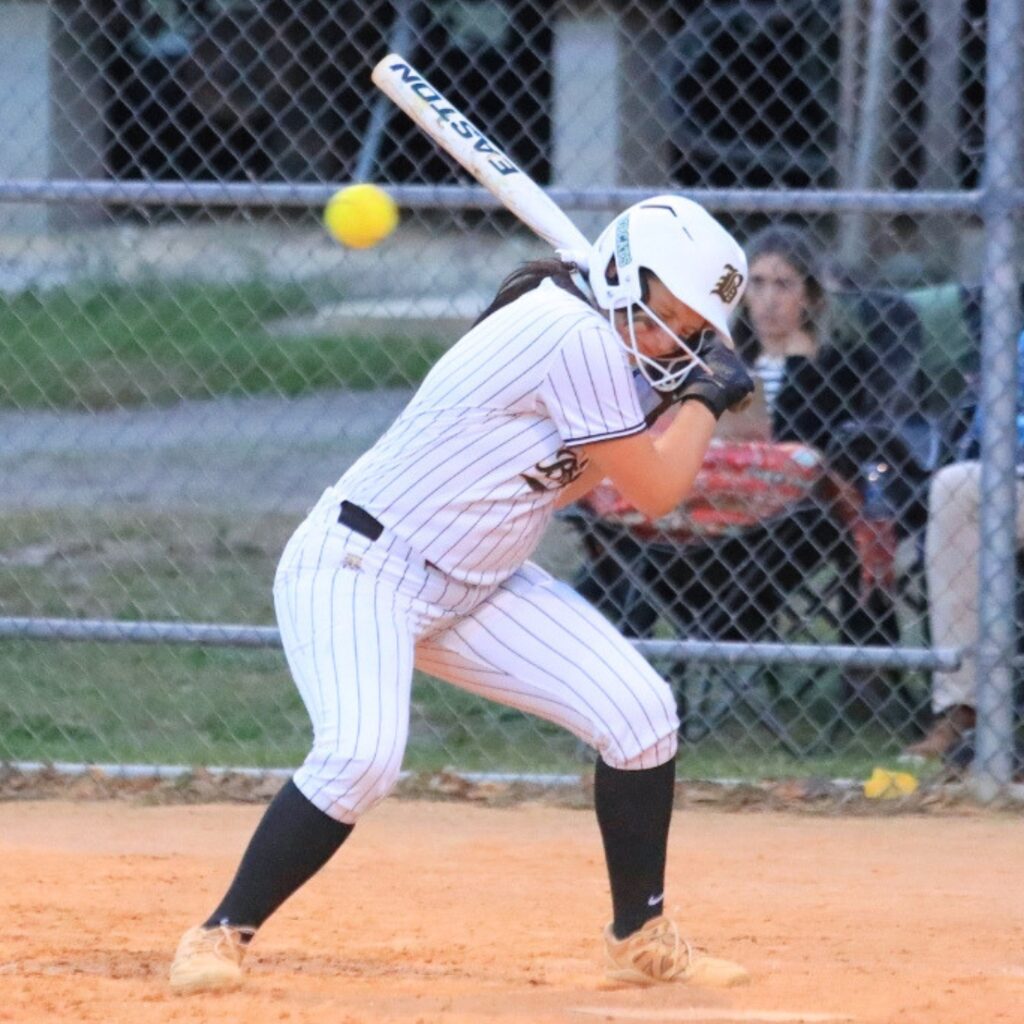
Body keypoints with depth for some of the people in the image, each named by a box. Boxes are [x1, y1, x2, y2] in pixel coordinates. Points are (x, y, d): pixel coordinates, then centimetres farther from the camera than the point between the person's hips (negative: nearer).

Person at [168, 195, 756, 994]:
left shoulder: (581, 335, 6)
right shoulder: (579, 336, -22)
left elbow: (557, 484, 15)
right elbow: (655, 491, -16)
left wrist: (681, 402, 9)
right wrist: (707, 398, -2)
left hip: (469, 590, 9)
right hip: (358, 568, -9)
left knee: (638, 711, -1)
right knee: (361, 754, -32)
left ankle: (641, 938, 14)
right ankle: (221, 938, -13)